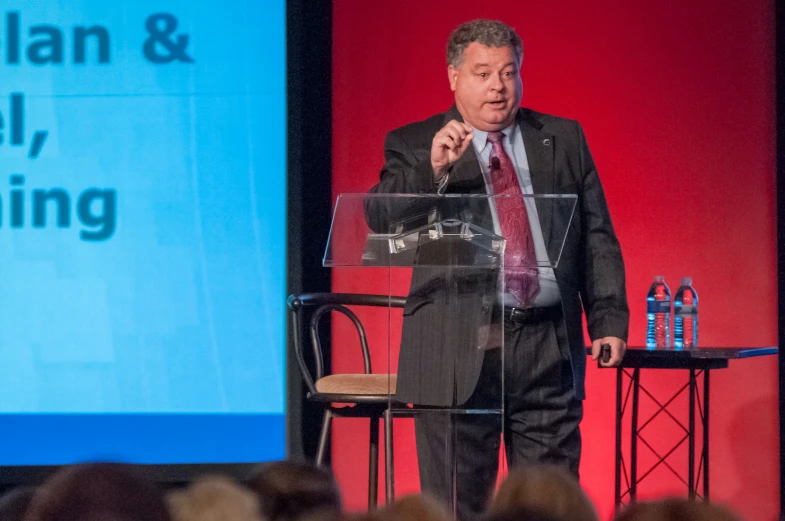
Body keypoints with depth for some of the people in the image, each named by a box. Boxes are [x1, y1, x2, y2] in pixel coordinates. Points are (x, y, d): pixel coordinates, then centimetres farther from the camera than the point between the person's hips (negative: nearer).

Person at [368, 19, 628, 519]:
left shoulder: (564, 140, 14)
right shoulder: (414, 145, 6)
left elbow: (598, 239, 13)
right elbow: (380, 219, -9)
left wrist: (609, 320, 2)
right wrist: (432, 168, -25)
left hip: (549, 347, 2)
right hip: (460, 350, -2)